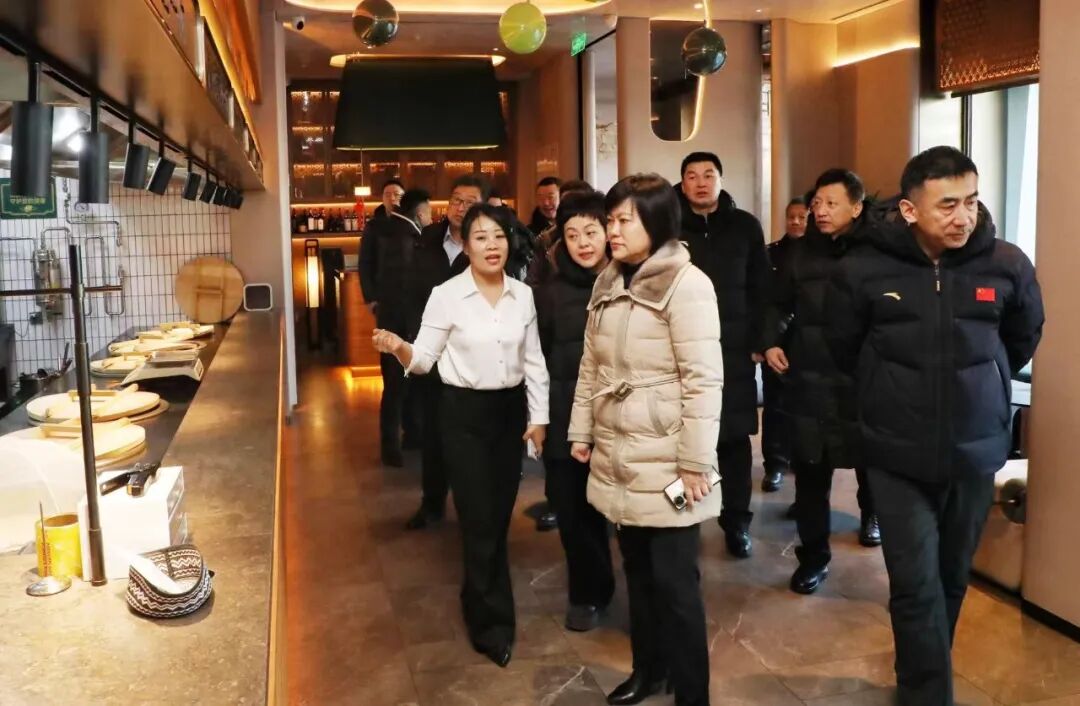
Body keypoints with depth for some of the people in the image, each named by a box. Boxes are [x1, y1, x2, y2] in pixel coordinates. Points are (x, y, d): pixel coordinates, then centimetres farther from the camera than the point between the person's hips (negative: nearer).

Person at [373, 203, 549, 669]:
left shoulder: (523, 294, 1)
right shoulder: (447, 295, -9)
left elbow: (533, 362, 7)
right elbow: (424, 358, -8)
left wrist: (539, 416, 4)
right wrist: (399, 349, -29)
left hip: (511, 409, 4)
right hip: (464, 412, -4)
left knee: (500, 514, 13)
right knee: (480, 517, -1)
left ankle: (477, 603, 35)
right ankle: (493, 624, 14)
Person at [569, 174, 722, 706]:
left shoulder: (685, 283, -13)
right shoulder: (608, 283, 9)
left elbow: (703, 380, -16)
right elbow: (591, 366, 16)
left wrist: (695, 462, -16)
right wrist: (581, 431, 15)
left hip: (665, 461, -6)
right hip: (619, 457, 6)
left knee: (674, 580, 3)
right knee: (637, 570, 17)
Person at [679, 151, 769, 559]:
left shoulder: (745, 227, 7)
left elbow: (761, 290, 6)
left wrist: (758, 342, 0)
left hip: (733, 349, 1)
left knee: (734, 437, 5)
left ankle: (736, 521, 18)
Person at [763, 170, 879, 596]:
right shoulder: (801, 252, 4)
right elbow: (779, 304, 15)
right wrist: (771, 341, 1)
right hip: (809, 378, 2)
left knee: (871, 461, 18)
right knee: (810, 469, 3)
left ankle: (871, 514, 49)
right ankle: (814, 554, 16)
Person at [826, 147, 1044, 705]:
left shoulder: (1007, 265, -8)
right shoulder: (864, 271, -12)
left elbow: (1025, 338, 13)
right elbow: (844, 348, 6)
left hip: (976, 451, 2)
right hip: (899, 456, -2)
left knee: (952, 577, 17)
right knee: (916, 586, -2)